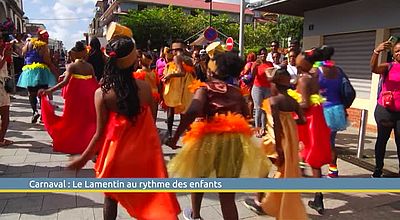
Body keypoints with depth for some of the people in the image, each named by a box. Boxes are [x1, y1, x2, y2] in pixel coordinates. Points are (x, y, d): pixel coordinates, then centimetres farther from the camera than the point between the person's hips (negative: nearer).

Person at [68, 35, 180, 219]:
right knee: (149, 196, 17)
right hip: (143, 151, 1)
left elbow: (100, 133, -12)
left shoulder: (102, 93, -17)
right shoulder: (144, 87, -12)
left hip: (117, 152, -1)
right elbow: (149, 120, -1)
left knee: (111, 195, 22)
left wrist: (84, 158, 2)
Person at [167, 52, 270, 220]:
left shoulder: (205, 88, -5)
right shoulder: (236, 92, 8)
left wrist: (175, 137, -16)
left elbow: (193, 112, -21)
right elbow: (246, 113, 18)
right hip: (235, 139, 2)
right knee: (227, 193, 9)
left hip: (209, 138, -2)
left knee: (198, 177, 27)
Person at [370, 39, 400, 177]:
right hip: (385, 110, -1)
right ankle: (378, 170, 20)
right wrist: (376, 52, -40)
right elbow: (373, 68, -25)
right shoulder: (388, 67, -3)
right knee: (382, 139, 10)